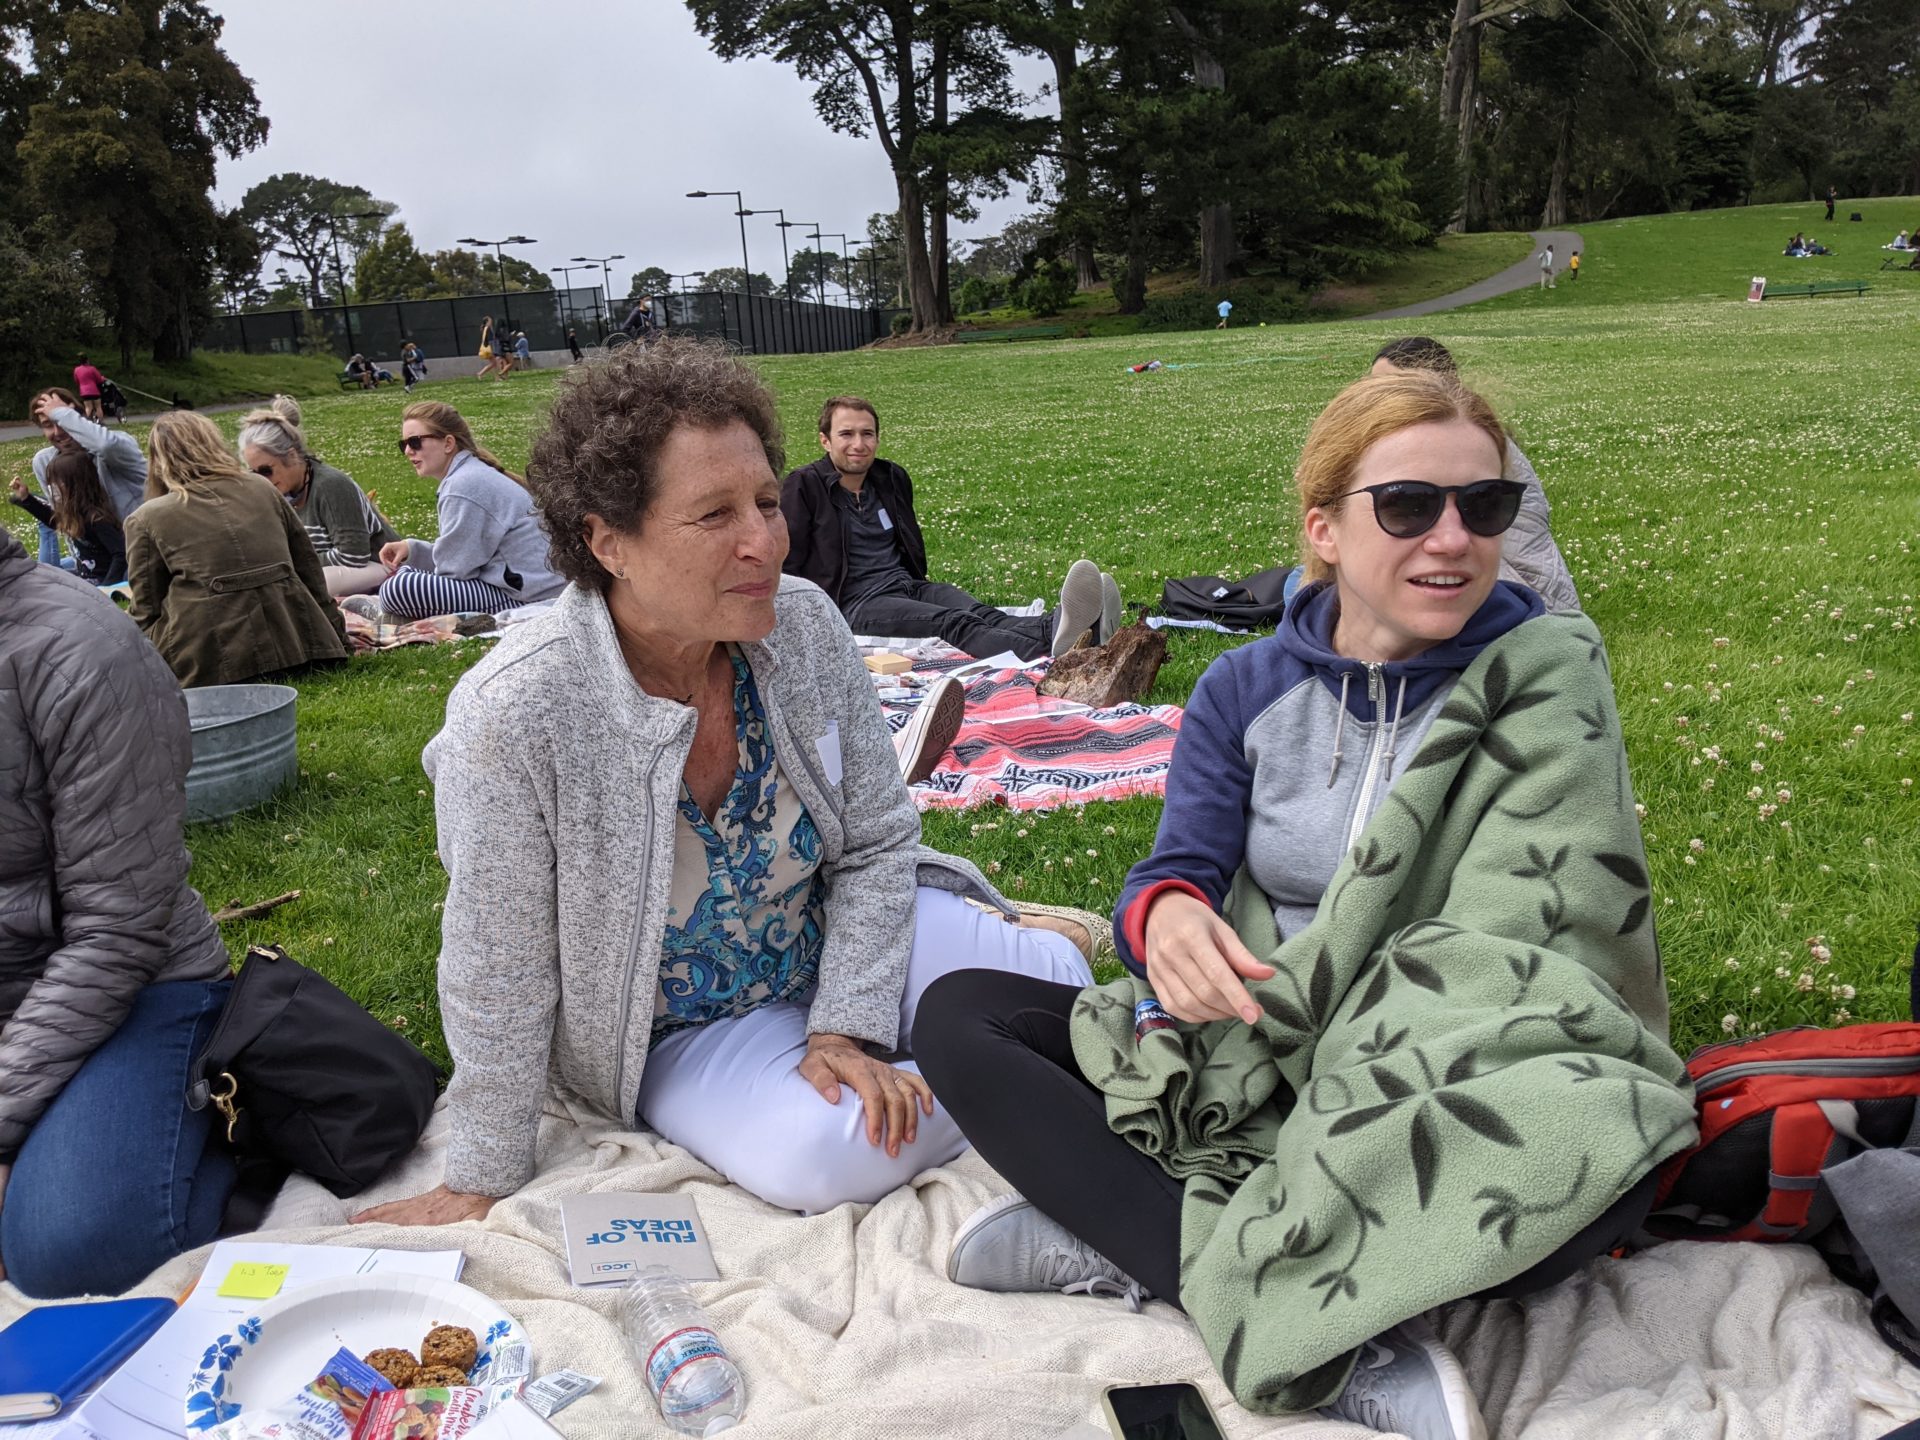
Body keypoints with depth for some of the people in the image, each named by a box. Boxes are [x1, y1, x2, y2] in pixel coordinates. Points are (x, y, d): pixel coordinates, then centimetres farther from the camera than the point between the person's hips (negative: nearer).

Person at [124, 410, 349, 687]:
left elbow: (146, 609, 6)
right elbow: (308, 568, 18)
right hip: (293, 645, 4)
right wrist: (336, 635, 26)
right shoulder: (263, 489, 14)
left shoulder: (146, 518, 3)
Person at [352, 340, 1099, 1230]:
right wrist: (484, 1184, -8)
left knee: (1055, 985, -15)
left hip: (835, 940, 3)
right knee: (829, 1154, -30)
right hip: (675, 1030, -3)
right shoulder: (514, 717, -29)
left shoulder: (805, 628, -17)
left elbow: (874, 844, -6)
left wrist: (844, 1028, -14)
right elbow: (498, 976, -18)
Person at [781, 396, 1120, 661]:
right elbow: (789, 564, -3)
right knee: (954, 624, -35)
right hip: (855, 603, -6)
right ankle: (1050, 655, -62)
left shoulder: (892, 477, 17)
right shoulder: (804, 487, -2)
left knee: (981, 615, -27)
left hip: (907, 586, 6)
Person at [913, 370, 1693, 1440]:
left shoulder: (1547, 673, -3)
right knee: (957, 1013, -13)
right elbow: (1182, 866, 0)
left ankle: (1125, 1239, -23)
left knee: (1600, 1153, -38)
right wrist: (1167, 914, -27)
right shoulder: (1246, 690, 5)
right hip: (1246, 1061, 3)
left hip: (1446, 1089, -3)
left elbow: (1526, 937, -11)